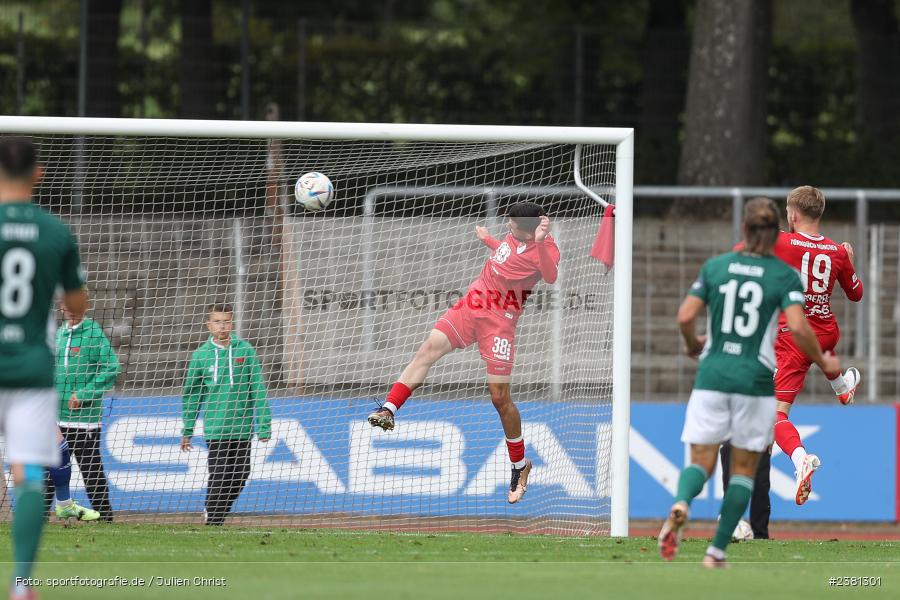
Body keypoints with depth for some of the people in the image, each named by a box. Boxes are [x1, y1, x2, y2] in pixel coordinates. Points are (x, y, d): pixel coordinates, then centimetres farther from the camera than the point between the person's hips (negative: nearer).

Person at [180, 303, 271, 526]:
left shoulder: (245, 350, 2)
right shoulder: (201, 355, 2)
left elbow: (258, 389, 2)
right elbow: (191, 395, 10)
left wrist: (264, 425, -2)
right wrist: (187, 431, 11)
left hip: (242, 429, 1)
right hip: (216, 430, -1)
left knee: (239, 478, 6)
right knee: (218, 480, -6)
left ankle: (217, 517, 21)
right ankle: (213, 521, 3)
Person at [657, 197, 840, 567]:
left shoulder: (715, 267, 3)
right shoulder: (784, 275, -3)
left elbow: (685, 317, 0)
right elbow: (798, 328, -14)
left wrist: (693, 345, 22)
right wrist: (823, 363, 3)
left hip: (712, 375, 1)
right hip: (756, 380, -1)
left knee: (701, 461, 4)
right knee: (744, 468, 11)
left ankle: (681, 503, -30)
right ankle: (717, 551, 6)